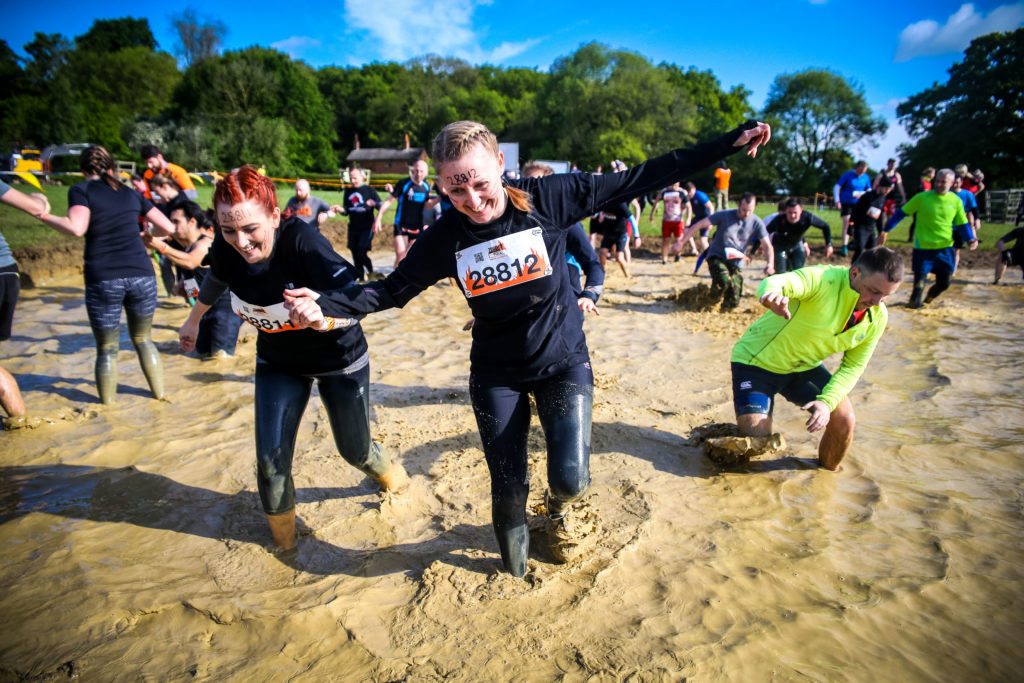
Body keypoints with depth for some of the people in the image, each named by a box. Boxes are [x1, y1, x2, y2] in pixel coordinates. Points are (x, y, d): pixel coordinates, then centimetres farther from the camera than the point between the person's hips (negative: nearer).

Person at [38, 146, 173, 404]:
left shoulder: (81, 190, 3)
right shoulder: (131, 194, 14)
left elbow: (76, 228, -14)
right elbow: (167, 228, 13)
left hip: (103, 279, -3)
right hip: (141, 274, 3)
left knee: (107, 349, 11)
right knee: (143, 339, 20)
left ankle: (107, 404, 18)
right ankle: (159, 392, 24)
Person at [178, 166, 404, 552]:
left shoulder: (302, 241, -33)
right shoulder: (225, 250, -17)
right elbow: (215, 279, 8)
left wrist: (325, 315, -63)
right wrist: (194, 320, 23)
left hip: (340, 360, -4)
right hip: (278, 363, 4)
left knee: (354, 449, 11)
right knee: (270, 458, -1)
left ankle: (393, 480, 48)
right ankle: (283, 541, 27)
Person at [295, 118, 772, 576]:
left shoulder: (547, 199, -15)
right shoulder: (446, 237, -11)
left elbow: (636, 181, -11)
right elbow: (391, 289, -3)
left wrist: (727, 144, -8)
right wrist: (324, 304, -18)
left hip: (563, 361, 0)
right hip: (497, 374, 1)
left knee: (570, 478, -11)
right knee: (508, 488, 5)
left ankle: (559, 509, 31)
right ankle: (514, 569, 39)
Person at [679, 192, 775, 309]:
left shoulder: (756, 223, -3)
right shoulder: (724, 215, -9)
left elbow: (767, 246, -4)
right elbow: (699, 225, -10)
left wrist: (769, 264, -24)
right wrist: (681, 242, -17)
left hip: (736, 263, 3)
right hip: (717, 257, -3)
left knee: (733, 303, -2)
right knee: (724, 281, -36)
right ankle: (712, 300, 0)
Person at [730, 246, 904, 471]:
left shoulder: (877, 317, -5)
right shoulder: (824, 279, -27)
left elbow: (853, 366, 0)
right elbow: (777, 282, -47)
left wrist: (827, 401, -18)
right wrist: (771, 293, -74)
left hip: (805, 367, 6)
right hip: (758, 362, -6)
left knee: (843, 419, -5)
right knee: (756, 444, -16)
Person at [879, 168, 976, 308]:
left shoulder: (956, 201, 2)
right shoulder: (922, 197, -7)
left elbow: (962, 224, 8)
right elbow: (901, 213, -1)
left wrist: (970, 239, -9)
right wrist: (885, 231, -6)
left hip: (945, 248, 3)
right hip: (923, 247, -3)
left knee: (944, 283, 8)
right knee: (919, 280, -5)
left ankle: (928, 299, 37)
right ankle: (914, 304, 18)